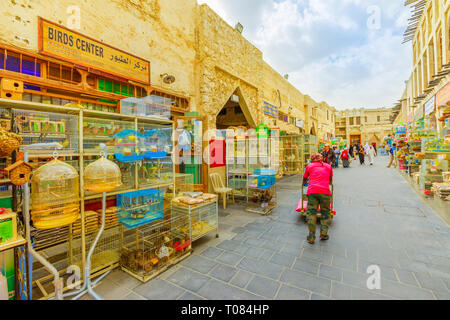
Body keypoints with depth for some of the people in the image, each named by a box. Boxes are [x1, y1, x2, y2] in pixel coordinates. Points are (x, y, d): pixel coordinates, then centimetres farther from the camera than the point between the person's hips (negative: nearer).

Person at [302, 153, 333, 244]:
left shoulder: (309, 166, 18)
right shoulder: (328, 166, 21)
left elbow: (304, 180, 31)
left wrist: (305, 182, 54)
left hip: (312, 191, -1)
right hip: (325, 191, 1)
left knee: (311, 213, 2)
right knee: (326, 212, 16)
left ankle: (311, 237, 3)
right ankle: (324, 233, 8)